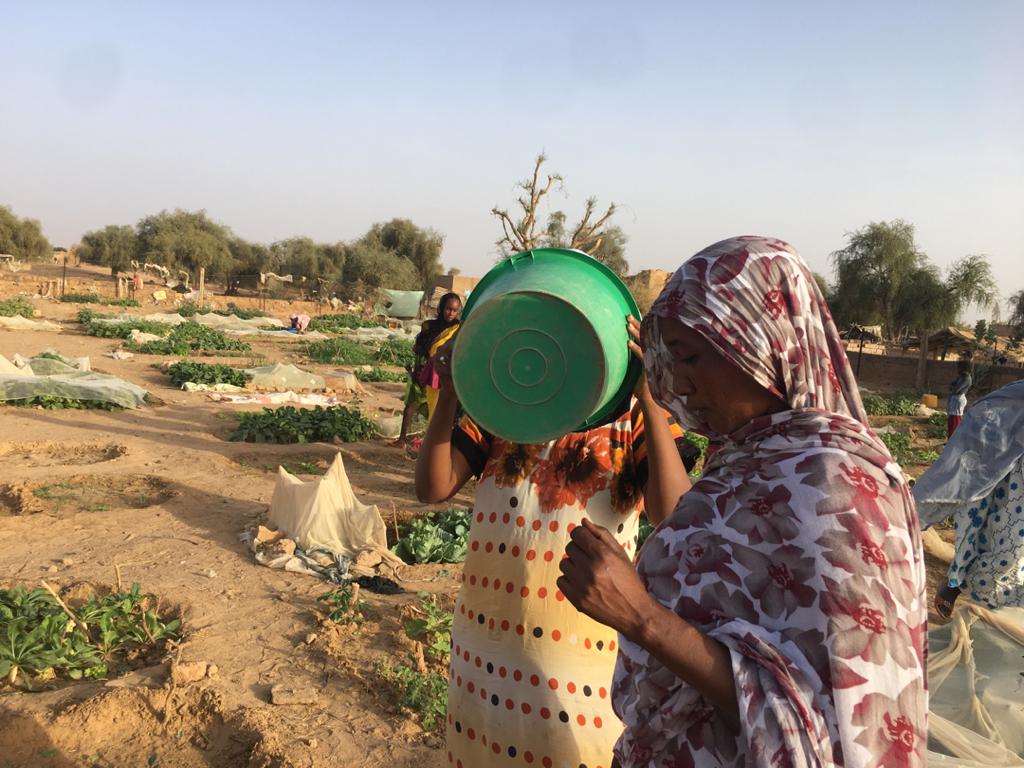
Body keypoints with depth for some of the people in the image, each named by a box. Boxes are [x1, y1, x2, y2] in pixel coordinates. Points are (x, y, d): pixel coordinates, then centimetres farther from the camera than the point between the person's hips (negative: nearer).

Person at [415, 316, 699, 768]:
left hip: (582, 648, -3)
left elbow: (673, 514, -21)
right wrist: (450, 395, -18)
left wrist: (648, 398, -29)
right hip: (486, 639, 3)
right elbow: (433, 488, -7)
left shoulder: (634, 417, -6)